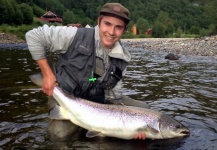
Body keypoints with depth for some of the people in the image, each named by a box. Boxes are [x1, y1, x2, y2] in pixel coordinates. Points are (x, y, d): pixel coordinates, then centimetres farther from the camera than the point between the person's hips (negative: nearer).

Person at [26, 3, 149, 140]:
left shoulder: (121, 59, -6)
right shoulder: (75, 36, -20)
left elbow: (113, 95, -1)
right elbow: (34, 36, -15)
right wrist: (47, 74, -18)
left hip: (98, 102, 4)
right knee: (61, 131, -29)